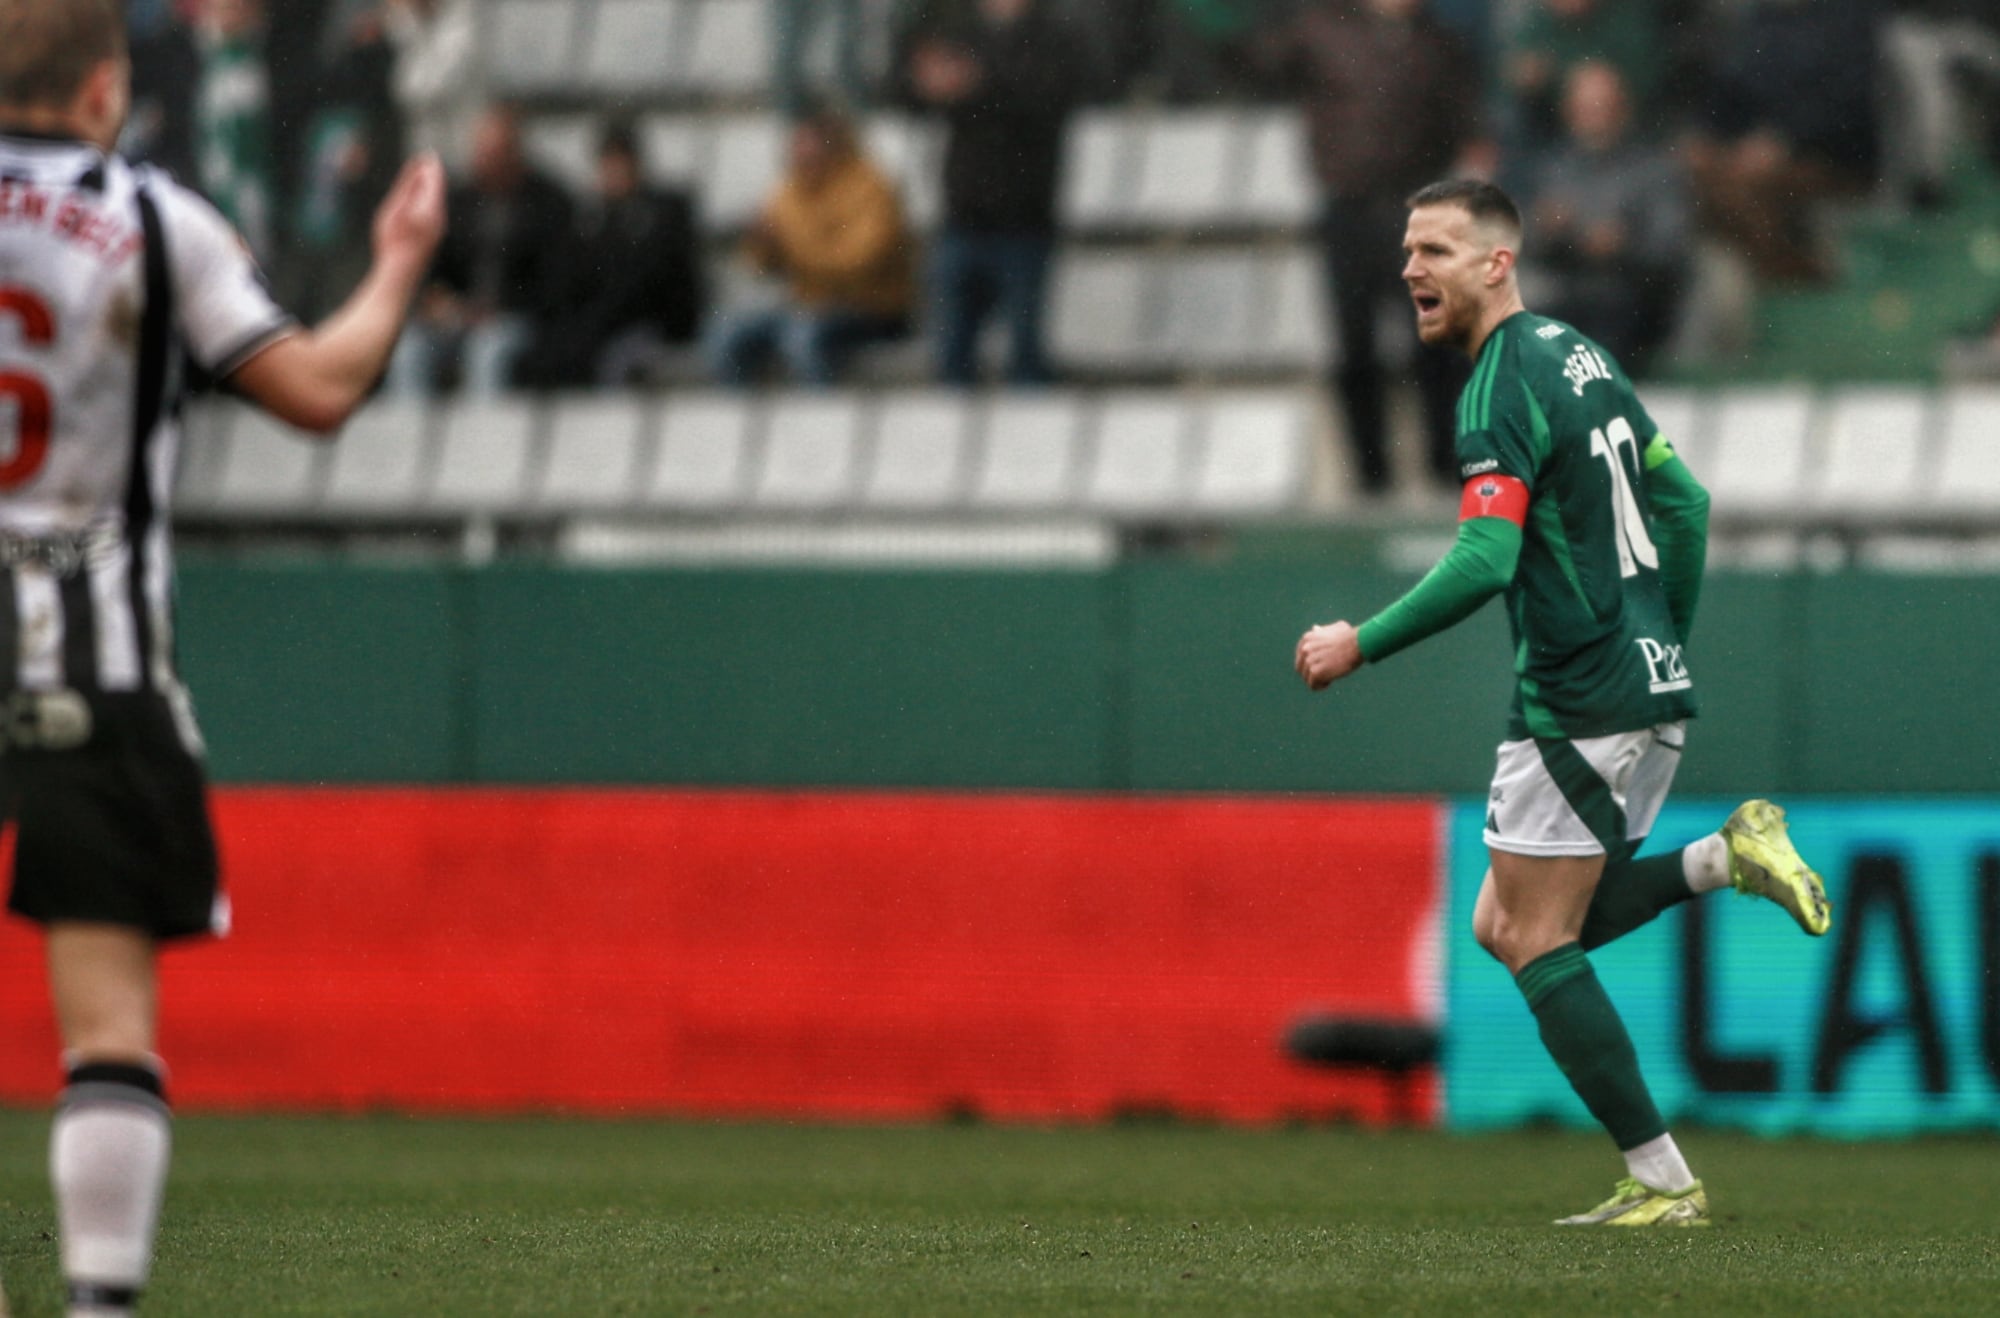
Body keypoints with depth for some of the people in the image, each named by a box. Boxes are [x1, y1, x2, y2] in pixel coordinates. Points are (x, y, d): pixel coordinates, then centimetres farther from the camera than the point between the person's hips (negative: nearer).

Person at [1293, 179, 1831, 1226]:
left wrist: (1361, 645, -16)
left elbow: (1484, 561, -25)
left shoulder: (1504, 388, -15)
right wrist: (1665, 644, 27)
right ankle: (1727, 857, 5)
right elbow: (1683, 503, 20)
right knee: (1507, 927, 15)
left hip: (1576, 702, -9)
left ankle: (1661, 1181, -4)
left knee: (1535, 943, -2)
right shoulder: (1578, 357, 14)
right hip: (1653, 688, 9)